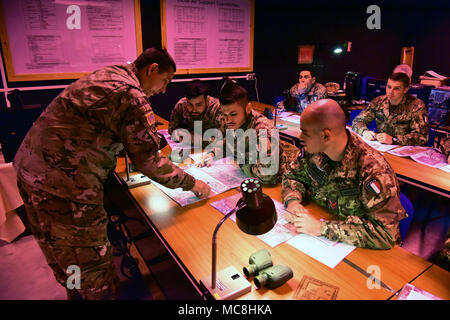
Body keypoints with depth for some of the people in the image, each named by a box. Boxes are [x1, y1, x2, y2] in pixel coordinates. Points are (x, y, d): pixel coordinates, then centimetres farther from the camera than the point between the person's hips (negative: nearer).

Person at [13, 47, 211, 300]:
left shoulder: (108, 75, 13)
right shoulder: (132, 95, -17)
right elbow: (149, 161, -16)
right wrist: (192, 184, -5)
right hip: (64, 182, -11)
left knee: (63, 255, 26)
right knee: (92, 264, 7)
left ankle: (77, 294, 47)